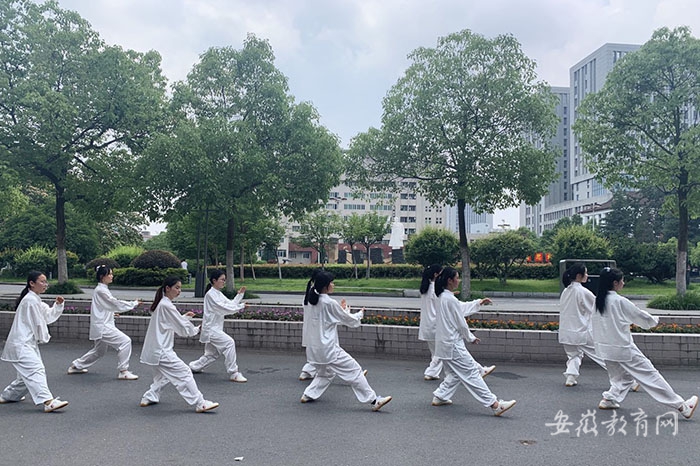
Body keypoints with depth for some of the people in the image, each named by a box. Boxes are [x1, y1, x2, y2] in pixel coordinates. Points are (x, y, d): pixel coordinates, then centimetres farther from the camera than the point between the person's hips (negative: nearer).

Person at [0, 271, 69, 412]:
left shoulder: (35, 300, 17)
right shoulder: (30, 300, -15)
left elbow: (49, 316, 17)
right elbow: (37, 322, -13)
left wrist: (58, 305, 1)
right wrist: (43, 337, 1)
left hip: (28, 343, 11)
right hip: (21, 344, -11)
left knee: (27, 374, 17)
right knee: (36, 370, -22)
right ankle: (48, 402, -33)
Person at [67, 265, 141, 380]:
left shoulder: (102, 289, 14)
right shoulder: (101, 290, -16)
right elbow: (116, 303, -20)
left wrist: (112, 312, 12)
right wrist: (134, 303, -16)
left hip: (103, 325, 10)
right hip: (102, 326, -10)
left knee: (99, 351, 24)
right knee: (125, 341, -17)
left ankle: (76, 366, 39)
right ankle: (123, 372, -11)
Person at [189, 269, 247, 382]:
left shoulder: (218, 294, 15)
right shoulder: (211, 294, -14)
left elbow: (230, 304, 13)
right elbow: (223, 308, -23)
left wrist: (240, 295, 2)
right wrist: (241, 306, -21)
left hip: (215, 328, 10)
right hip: (211, 328, -10)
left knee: (212, 354, 18)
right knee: (229, 343, -23)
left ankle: (193, 367, 38)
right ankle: (233, 374, -20)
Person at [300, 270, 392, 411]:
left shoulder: (310, 301, 5)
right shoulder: (329, 303, -17)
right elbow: (349, 320, -6)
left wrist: (342, 310, 15)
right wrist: (360, 314, 13)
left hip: (313, 348, 8)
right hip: (328, 348, -8)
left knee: (325, 372, 31)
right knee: (353, 370, -2)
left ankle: (308, 395, 28)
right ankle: (374, 401, 1)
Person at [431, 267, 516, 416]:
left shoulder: (443, 297, 9)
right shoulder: (450, 299, -21)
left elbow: (461, 307, 24)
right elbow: (460, 323, -15)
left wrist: (478, 302, 27)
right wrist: (471, 337, 0)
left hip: (445, 344, 10)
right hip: (453, 345, -10)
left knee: (454, 373, 22)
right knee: (471, 373, -6)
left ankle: (439, 397, 25)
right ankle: (495, 405, -2)